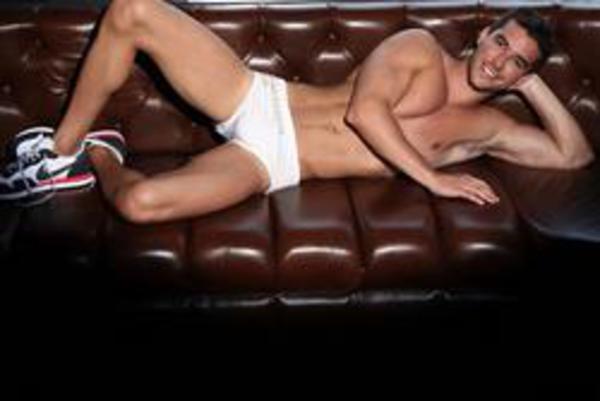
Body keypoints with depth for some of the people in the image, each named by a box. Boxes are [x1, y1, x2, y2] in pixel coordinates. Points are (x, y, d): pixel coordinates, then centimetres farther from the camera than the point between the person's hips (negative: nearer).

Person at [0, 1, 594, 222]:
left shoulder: (486, 129, 9)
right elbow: (363, 110, -12)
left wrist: (535, 84, 1)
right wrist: (432, 179, -15)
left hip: (271, 163, -1)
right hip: (259, 99, 1)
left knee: (138, 202, -29)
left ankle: (100, 156, 11)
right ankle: (64, 148, 1)